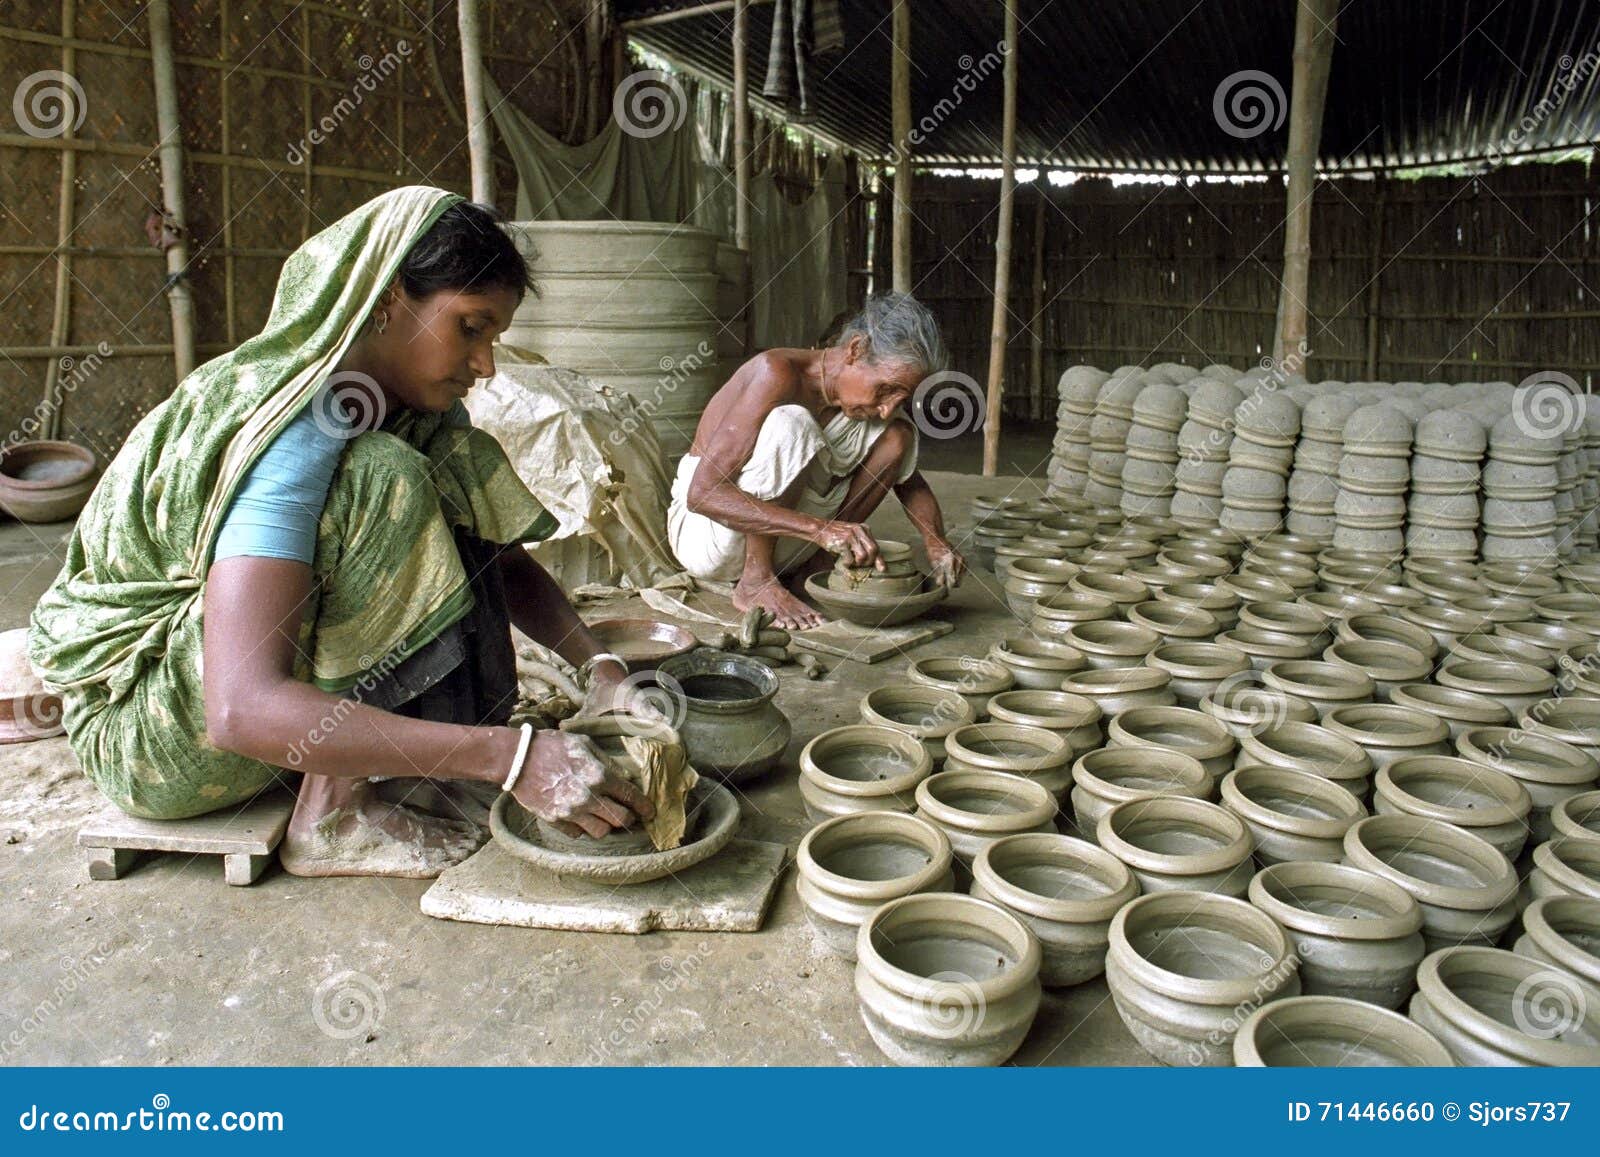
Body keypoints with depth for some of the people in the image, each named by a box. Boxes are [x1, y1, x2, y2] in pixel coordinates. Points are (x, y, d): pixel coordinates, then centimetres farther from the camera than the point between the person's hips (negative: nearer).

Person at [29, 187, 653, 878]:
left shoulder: (415, 404, -4)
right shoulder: (292, 437, -29)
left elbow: (505, 561, 3)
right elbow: (241, 710, -40)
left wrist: (599, 668, -16)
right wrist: (510, 754, -44)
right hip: (143, 722, -8)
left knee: (459, 462, -2)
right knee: (384, 482, -27)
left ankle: (400, 763, -8)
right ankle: (332, 819, -19)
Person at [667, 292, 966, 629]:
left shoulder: (871, 393, -4)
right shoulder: (777, 372, -25)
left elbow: (909, 481, 10)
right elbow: (702, 492, -33)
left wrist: (935, 539, -13)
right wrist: (820, 528, -41)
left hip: (779, 547, 6)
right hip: (701, 532, -6)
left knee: (896, 436, -7)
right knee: (788, 423, -32)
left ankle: (814, 568, -5)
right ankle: (755, 582, -21)